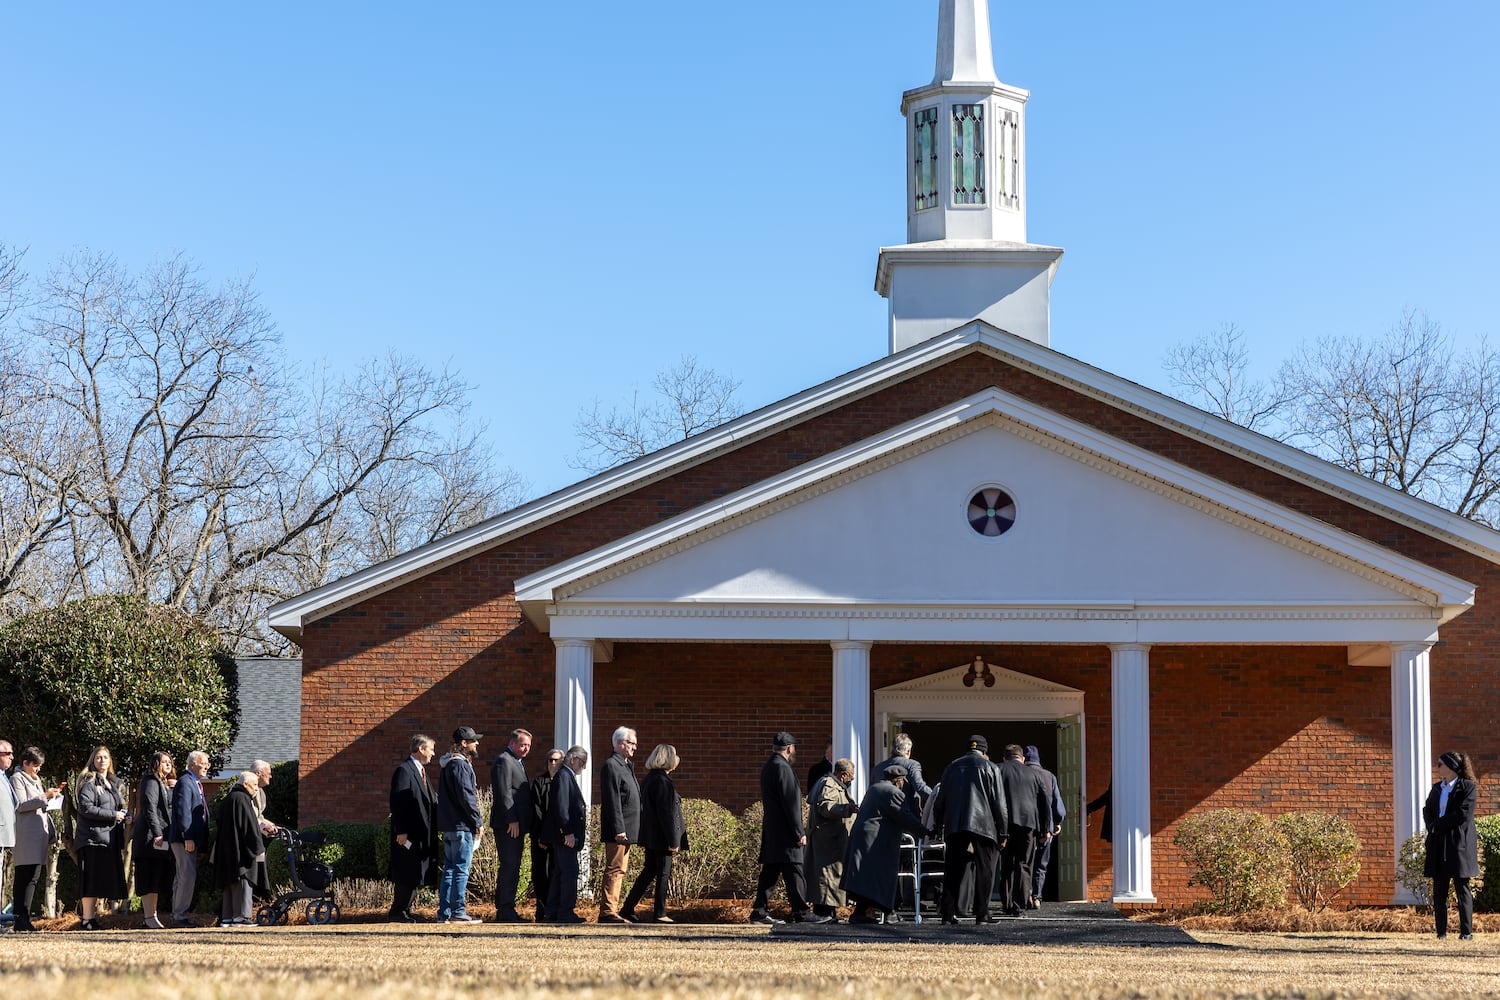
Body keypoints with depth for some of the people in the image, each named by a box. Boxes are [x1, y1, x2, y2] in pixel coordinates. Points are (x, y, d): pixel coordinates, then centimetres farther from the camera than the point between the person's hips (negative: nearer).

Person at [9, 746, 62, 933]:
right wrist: (44, 797, -16)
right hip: (26, 838, -8)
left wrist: (51, 795, 14)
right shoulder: (17, 779, -1)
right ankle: (21, 919, -8)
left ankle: (25, 918, 7)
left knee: (33, 878, 5)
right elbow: (21, 805, -12)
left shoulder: (36, 780, 25)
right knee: (24, 877, -9)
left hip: (39, 836, 8)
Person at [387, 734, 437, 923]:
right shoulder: (404, 770, -12)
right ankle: (398, 911, -1)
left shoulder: (420, 771, 18)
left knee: (414, 874, 11)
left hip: (421, 833, 9)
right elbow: (397, 802, -17)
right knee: (407, 873, -7)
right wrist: (401, 831, -21)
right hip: (408, 833, -9)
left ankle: (404, 910, 17)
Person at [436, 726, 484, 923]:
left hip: (448, 826, 10)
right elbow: (466, 797, -18)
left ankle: (445, 912, 14)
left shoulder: (448, 764, 18)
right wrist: (478, 823, -12)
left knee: (449, 869, 12)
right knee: (461, 870, -7)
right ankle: (458, 912, -7)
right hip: (461, 826, -10)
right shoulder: (460, 765, -14)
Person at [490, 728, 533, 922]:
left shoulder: (517, 762, 22)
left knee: (512, 868, 10)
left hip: (517, 825, 10)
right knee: (509, 866, -10)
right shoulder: (503, 761, -10)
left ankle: (506, 909, 13)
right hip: (508, 824, -10)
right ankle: (505, 910, -9)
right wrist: (512, 820, -21)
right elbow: (503, 793, -18)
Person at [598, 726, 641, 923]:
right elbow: (613, 801, -19)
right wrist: (619, 829, -22)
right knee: (614, 870, -9)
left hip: (626, 830, 10)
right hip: (617, 831, -10)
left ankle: (611, 910, 15)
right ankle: (607, 912, -9)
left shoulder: (626, 766, 19)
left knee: (618, 871, 11)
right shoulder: (611, 766, -13)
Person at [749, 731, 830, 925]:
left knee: (769, 872, 10)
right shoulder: (782, 768, -15)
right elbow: (790, 803, -18)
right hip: (785, 832, -10)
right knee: (793, 873, -6)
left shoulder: (767, 767, 15)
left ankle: (760, 911, 10)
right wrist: (799, 832, -15)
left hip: (771, 830, 10)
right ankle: (801, 912, -5)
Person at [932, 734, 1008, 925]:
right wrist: (1003, 833, 4)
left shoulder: (951, 768, 15)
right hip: (983, 824, -3)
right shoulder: (989, 768, 4)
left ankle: (948, 913, 1)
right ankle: (981, 914, -3)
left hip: (954, 825, 3)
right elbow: (999, 804, 0)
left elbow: (939, 803, 16)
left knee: (953, 871, 7)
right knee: (984, 871, 2)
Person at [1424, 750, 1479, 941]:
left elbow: (1464, 813, -13)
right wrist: (1432, 827, -5)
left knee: (1462, 889, -3)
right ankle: (1441, 931, 7)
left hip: (1459, 844, -6)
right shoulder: (1437, 788, 17)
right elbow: (1427, 810, 15)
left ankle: (1466, 931, 1)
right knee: (1439, 890, 4)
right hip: (1438, 844, 6)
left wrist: (1438, 825, -11)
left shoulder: (1468, 787, -3)